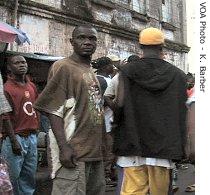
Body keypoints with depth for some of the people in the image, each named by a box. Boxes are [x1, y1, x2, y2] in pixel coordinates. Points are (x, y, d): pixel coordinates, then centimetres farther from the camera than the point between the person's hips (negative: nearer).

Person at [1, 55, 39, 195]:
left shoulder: (31, 86, 12)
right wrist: (13, 141, -17)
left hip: (32, 137, 7)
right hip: (16, 137, -7)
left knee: (30, 176, 13)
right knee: (13, 175, -1)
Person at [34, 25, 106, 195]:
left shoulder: (92, 72, 19)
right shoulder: (63, 67, -5)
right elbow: (53, 111, -13)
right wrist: (64, 146, -22)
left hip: (95, 151, 8)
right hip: (73, 152, -8)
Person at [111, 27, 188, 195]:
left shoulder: (127, 71, -2)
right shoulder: (178, 75, 3)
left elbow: (120, 104, -10)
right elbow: (182, 112, 4)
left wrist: (116, 123, 9)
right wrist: (179, 148, 11)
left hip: (133, 142, -1)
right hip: (164, 144, 1)